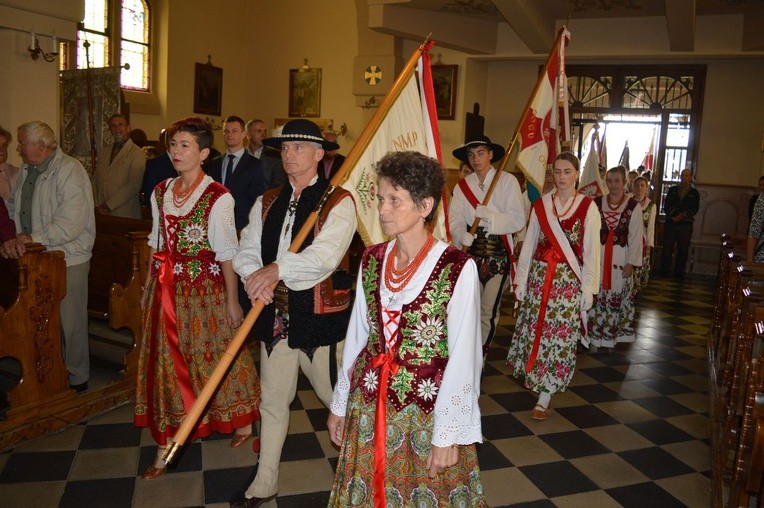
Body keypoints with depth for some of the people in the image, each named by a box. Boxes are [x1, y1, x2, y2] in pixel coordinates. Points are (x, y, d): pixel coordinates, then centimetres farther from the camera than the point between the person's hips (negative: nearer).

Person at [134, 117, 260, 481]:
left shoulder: (218, 197, -11)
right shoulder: (160, 192, 7)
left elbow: (227, 253, -10)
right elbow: (157, 243, 13)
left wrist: (232, 300, -10)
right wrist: (149, 286, 13)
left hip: (205, 287, -5)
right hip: (167, 288, 5)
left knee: (211, 356, 7)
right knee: (168, 362, 9)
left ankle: (242, 421, 31)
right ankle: (166, 446, 22)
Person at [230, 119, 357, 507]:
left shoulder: (338, 202, -8)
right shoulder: (267, 202, 10)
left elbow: (326, 254, -22)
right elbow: (246, 251, 3)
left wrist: (277, 269, -26)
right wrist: (254, 278, -17)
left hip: (320, 316, -5)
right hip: (275, 315, 5)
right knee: (273, 402, 16)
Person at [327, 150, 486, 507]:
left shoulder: (458, 267, -17)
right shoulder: (372, 260, -1)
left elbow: (463, 356, -14)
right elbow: (357, 335, 7)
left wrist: (448, 434, -11)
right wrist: (340, 404, 12)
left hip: (428, 408, -4)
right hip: (370, 404, 5)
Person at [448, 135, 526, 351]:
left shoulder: (507, 181, -2)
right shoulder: (462, 185, 8)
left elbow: (518, 219, -10)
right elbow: (455, 219, -3)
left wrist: (489, 216, -24)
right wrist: (461, 235, -24)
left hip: (498, 253, -3)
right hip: (471, 252, 3)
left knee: (488, 310, -3)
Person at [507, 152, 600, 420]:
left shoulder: (588, 207, -2)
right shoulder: (540, 204, 6)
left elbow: (591, 250, -2)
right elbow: (529, 244, 8)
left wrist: (588, 288, -5)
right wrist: (521, 280, 6)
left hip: (569, 279, -2)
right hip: (540, 275, 3)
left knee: (560, 334, -2)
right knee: (536, 330, 7)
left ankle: (544, 398, 5)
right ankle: (533, 376, 29)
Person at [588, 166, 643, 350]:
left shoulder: (634, 207, -1)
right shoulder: (596, 203, 4)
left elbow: (636, 237, -2)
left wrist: (631, 263, -7)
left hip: (620, 258, -1)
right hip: (597, 257, 1)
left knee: (617, 298, 4)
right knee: (596, 297, 3)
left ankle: (611, 336, 18)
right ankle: (595, 337, 13)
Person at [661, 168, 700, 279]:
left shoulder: (694, 193, 6)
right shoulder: (672, 190, 10)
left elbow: (694, 209, -2)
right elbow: (666, 206, 2)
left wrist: (683, 215, -17)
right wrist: (673, 216, -12)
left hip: (686, 225, -1)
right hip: (670, 223, 1)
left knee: (683, 250, 4)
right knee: (667, 249, 1)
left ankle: (679, 273, 13)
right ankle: (664, 272, 8)